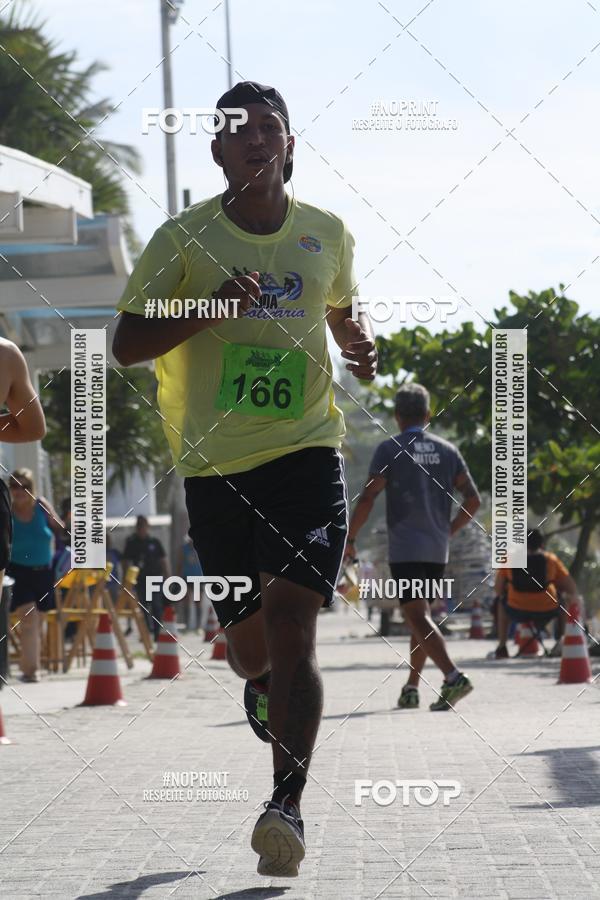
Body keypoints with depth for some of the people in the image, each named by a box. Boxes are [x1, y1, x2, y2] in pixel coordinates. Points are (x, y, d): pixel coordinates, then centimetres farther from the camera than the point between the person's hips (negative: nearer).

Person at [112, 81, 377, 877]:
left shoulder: (327, 236, 7)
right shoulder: (183, 239, -1)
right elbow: (126, 344, -3)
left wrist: (360, 343, 3)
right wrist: (209, 306, -18)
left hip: (307, 452, 0)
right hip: (215, 464, 0)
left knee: (290, 624, -17)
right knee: (248, 644, 9)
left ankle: (287, 804, -18)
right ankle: (263, 687, 47)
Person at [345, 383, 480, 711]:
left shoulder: (390, 449, -4)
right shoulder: (447, 450, 9)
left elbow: (368, 498, -10)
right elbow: (473, 499, 7)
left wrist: (349, 538, -1)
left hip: (405, 549, -5)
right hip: (438, 551, 5)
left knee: (418, 617, -10)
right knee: (419, 615, 17)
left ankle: (453, 677, -28)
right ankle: (411, 688, 17)